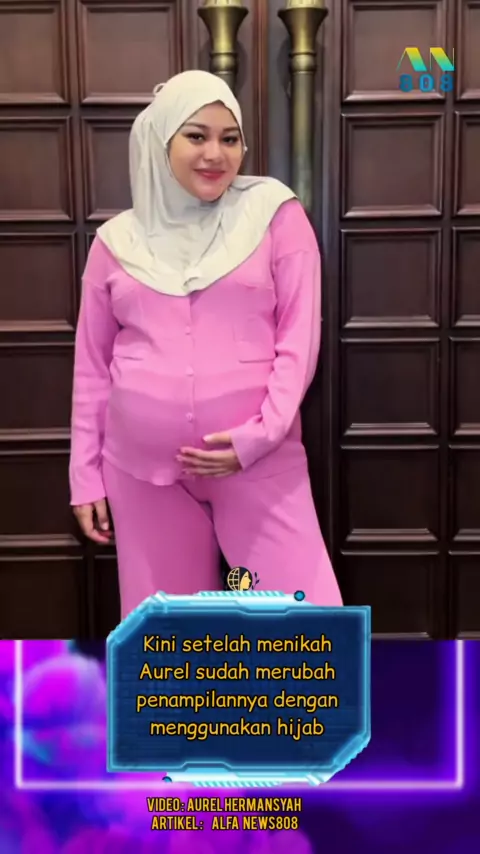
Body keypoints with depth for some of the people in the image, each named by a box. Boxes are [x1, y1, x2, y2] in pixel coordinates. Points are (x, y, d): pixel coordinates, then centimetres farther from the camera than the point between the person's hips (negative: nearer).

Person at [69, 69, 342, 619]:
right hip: (142, 466, 2)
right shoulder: (117, 240, 6)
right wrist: (85, 474, 10)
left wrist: (260, 436, -14)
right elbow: (92, 367, 10)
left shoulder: (276, 215, 1)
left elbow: (300, 339, -3)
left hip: (259, 462, -1)